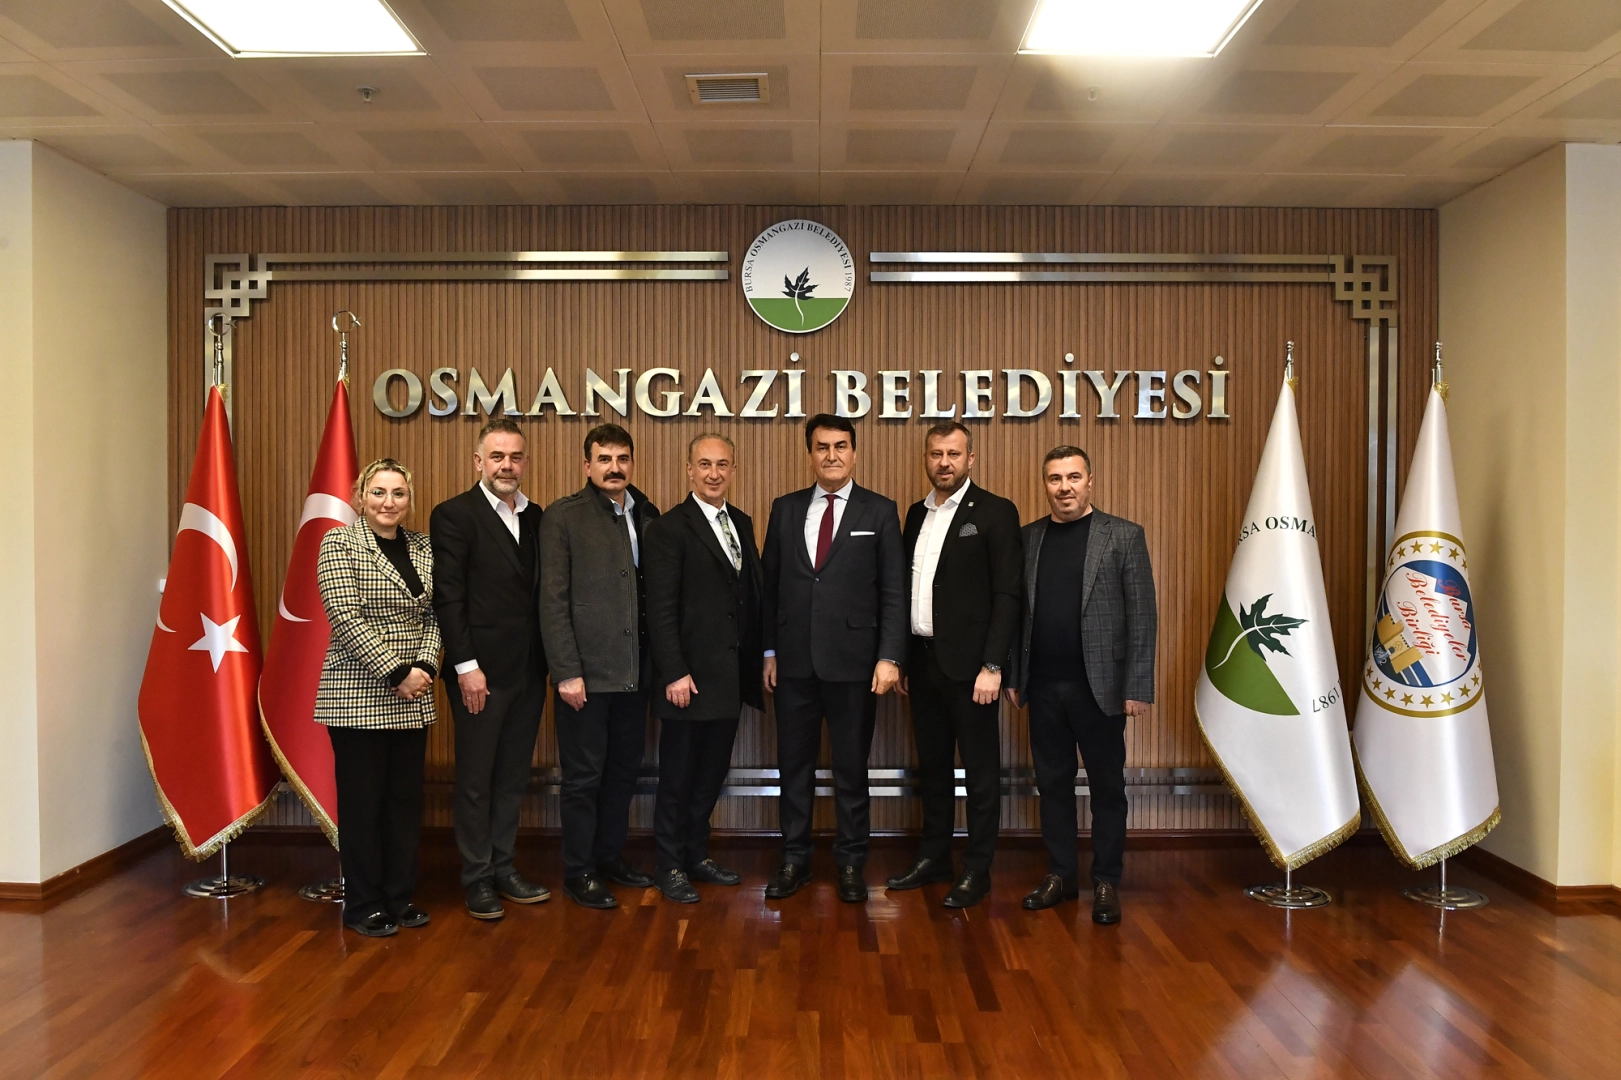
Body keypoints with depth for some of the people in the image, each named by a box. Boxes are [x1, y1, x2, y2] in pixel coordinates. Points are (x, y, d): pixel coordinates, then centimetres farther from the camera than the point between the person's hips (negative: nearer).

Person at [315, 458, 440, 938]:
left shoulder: (422, 547, 10)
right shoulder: (339, 543, -5)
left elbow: (432, 615, 9)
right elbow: (345, 618, -13)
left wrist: (425, 665, -7)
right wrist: (396, 673, -16)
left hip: (413, 698, 5)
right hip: (358, 695, -5)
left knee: (406, 796, 10)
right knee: (362, 799, 3)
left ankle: (399, 897, 23)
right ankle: (362, 905, 17)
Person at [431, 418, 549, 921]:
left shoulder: (536, 518, 10)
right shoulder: (454, 515, -7)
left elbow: (540, 593, 10)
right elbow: (448, 597, -12)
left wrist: (548, 660, 4)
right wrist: (466, 665, -16)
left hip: (528, 670, 6)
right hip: (481, 670, -6)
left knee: (513, 776, 14)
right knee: (475, 779, 6)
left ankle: (504, 868, 27)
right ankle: (477, 878, 19)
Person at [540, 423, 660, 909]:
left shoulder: (646, 515, 10)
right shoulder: (563, 516, -5)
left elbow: (654, 591, 9)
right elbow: (553, 600, -9)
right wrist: (567, 672, -14)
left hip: (635, 669, 5)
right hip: (586, 669, -5)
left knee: (624, 769, 15)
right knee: (583, 775, 5)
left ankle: (611, 856, 31)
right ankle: (579, 872, 18)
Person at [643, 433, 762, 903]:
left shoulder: (742, 524, 12)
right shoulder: (670, 529, -10)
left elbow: (752, 594, 12)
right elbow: (661, 610, -14)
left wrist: (760, 657, 6)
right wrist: (674, 673, -18)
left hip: (731, 674, 7)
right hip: (691, 675, -7)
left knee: (713, 772, 15)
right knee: (678, 775, 6)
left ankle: (697, 854, 30)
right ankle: (670, 866, 20)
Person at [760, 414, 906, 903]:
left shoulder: (880, 511, 0)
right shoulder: (786, 509, 8)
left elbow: (893, 591, -4)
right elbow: (770, 583, 10)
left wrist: (890, 657, -11)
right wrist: (769, 650, 6)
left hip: (853, 660, -2)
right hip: (794, 661, 3)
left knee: (851, 768, 8)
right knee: (794, 765, 11)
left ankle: (851, 863, 22)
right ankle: (794, 859, 24)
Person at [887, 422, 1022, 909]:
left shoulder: (994, 512, -6)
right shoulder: (916, 514, 13)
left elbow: (1007, 593, -11)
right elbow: (906, 589, 14)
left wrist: (992, 666, -17)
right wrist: (901, 658, 10)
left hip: (968, 663, -6)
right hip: (923, 661, 6)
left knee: (980, 770, 4)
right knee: (932, 765, 16)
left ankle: (977, 870, 15)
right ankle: (933, 856, 28)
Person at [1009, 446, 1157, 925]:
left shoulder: (1124, 536, -2)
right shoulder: (1028, 538, 7)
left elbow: (1142, 616, -5)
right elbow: (1015, 611, 7)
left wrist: (1138, 687, -10)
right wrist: (1013, 675, 3)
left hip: (1099, 685, -3)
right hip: (1043, 686, 3)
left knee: (1107, 786, 8)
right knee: (1052, 783, 12)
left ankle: (1106, 882, 21)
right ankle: (1060, 875, 25)